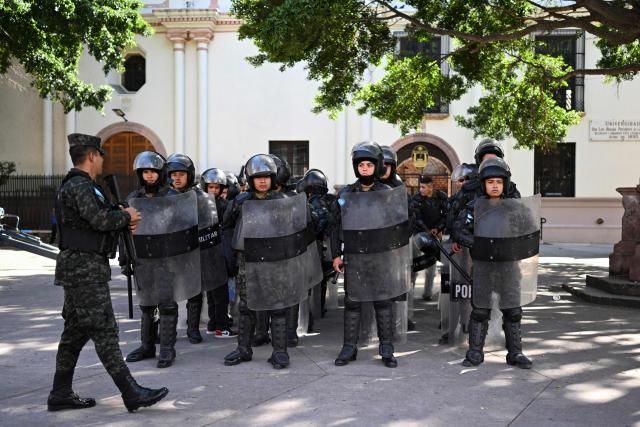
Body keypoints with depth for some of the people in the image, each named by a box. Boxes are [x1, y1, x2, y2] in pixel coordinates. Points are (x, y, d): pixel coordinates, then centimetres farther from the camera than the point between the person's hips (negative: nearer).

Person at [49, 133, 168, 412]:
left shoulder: (78, 185, 19)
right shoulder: (80, 186, -14)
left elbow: (96, 222, 20)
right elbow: (99, 220, -25)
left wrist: (124, 222, 5)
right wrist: (126, 216, -8)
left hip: (81, 269, 11)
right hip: (85, 268, -11)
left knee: (76, 331, 12)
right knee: (104, 331, -9)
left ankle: (61, 395, 18)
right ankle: (131, 393, -7)